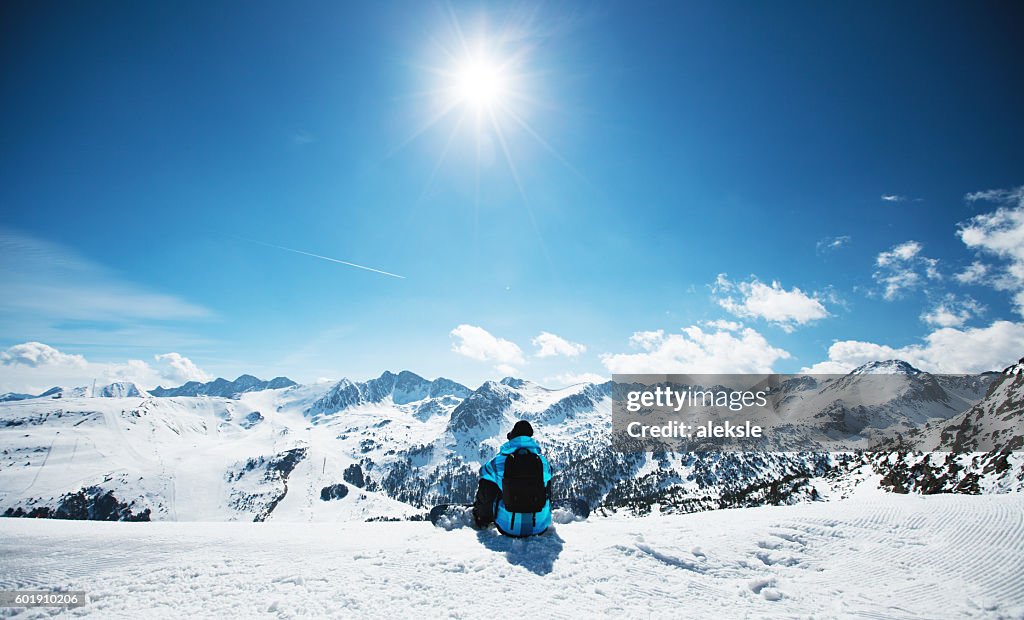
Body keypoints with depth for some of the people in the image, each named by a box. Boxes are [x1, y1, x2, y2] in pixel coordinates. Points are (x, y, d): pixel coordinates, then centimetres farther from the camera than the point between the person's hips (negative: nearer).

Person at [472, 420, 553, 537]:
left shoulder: (496, 463, -9)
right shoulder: (543, 462, -2)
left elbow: (484, 497, 1)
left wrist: (482, 520, 22)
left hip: (508, 528, -1)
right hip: (539, 528, 1)